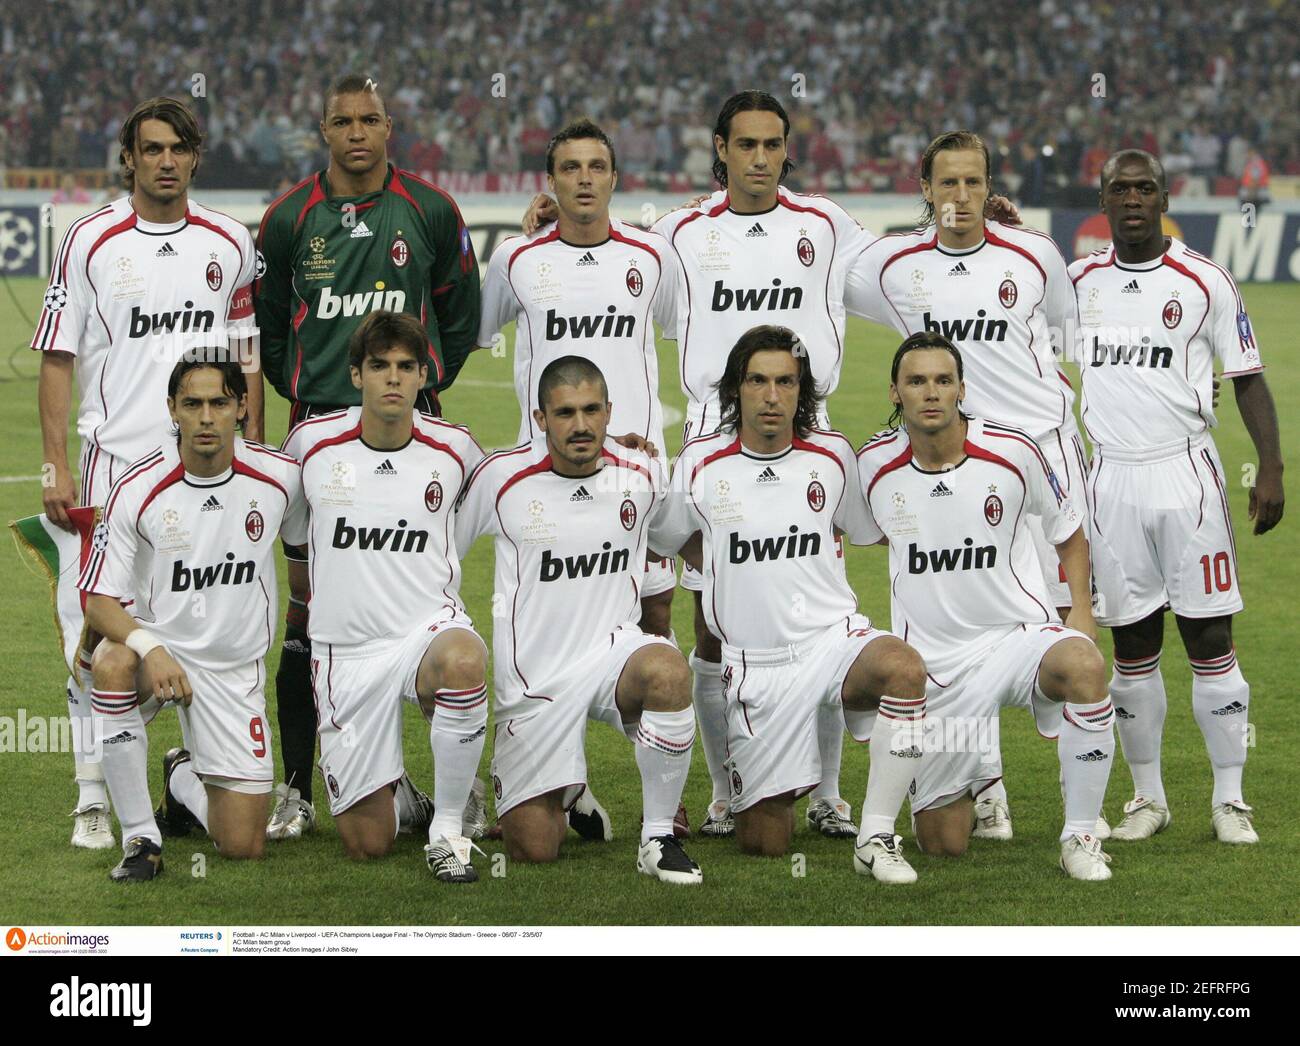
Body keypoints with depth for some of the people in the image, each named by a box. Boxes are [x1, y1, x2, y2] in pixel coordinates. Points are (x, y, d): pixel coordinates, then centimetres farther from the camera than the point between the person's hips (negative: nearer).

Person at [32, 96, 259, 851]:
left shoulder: (230, 243, 8)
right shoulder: (91, 241, 1)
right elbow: (58, 359, 2)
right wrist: (57, 467, -5)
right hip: (117, 456, -2)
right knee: (101, 629, -6)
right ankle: (94, 796, -1)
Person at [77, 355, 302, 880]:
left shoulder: (280, 477, -8)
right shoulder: (138, 489, -15)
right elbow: (99, 601, -13)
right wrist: (151, 648, -31)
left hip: (235, 669, 2)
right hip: (155, 646, -2)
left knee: (243, 846, -4)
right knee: (113, 664, -40)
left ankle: (183, 779, 32)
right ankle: (140, 836, -24)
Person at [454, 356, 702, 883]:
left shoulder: (641, 475, -3)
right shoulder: (501, 476, -9)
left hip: (613, 651, 1)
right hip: (534, 676, -1)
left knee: (668, 671, -37)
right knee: (534, 850, -3)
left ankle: (659, 838, -20)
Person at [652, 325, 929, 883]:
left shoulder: (833, 455, 4)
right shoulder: (700, 465, 0)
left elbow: (870, 529, 21)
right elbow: (664, 538, 17)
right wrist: (731, 574, 11)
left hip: (834, 637, 0)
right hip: (756, 664, 0)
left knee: (903, 667, -37)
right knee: (763, 843, -2)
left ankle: (876, 837, -26)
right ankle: (771, 791, 37)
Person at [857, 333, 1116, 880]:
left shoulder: (1012, 451, -8)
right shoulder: (873, 465, -5)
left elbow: (1068, 532, 9)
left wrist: (1082, 609, -6)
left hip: (1020, 633, -2)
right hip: (934, 662, 2)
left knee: (1083, 665, -39)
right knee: (942, 843, 3)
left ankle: (1080, 835, -21)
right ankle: (975, 779, 41)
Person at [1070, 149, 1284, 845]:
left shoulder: (1204, 282, 0)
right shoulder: (1079, 281, 8)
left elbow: (1247, 378, 2)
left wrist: (1271, 467, -10)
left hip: (1186, 473, -2)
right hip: (1111, 477, 2)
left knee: (1209, 636, -3)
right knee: (1132, 645, 6)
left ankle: (1230, 800, 4)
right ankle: (1147, 798, 15)